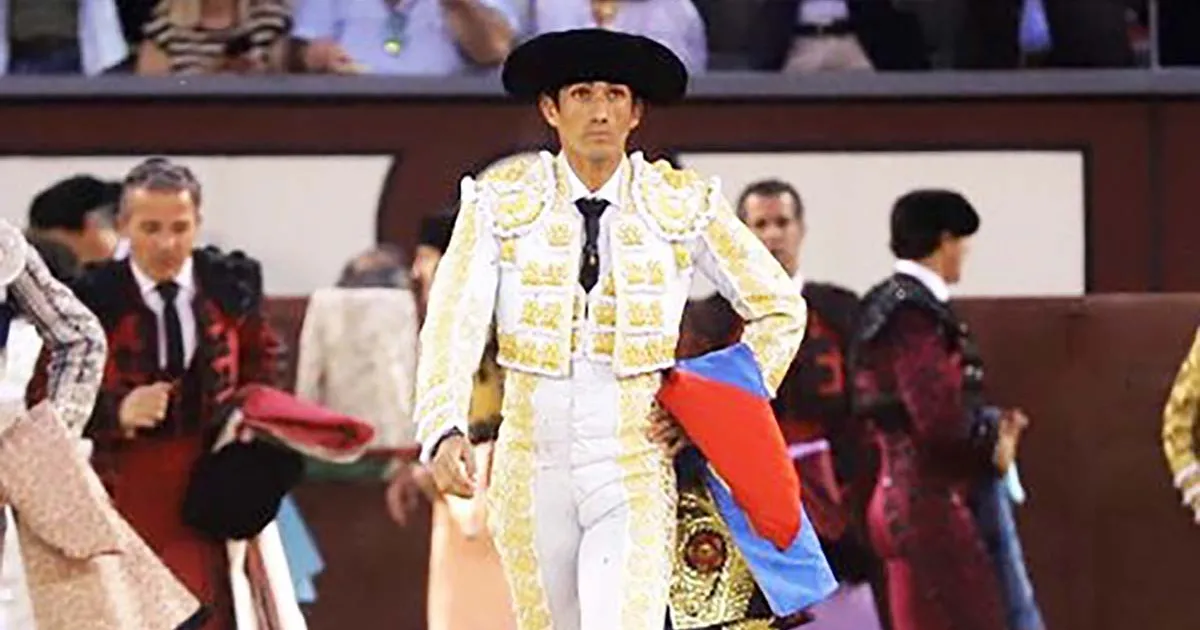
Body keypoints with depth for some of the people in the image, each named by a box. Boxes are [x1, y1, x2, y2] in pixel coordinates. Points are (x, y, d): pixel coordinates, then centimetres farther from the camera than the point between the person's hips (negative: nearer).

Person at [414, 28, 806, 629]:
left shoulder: (685, 206, -1)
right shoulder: (501, 203, -2)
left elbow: (780, 310, 11)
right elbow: (453, 324, -13)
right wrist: (445, 433, -30)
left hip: (636, 476, -1)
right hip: (531, 481, 1)